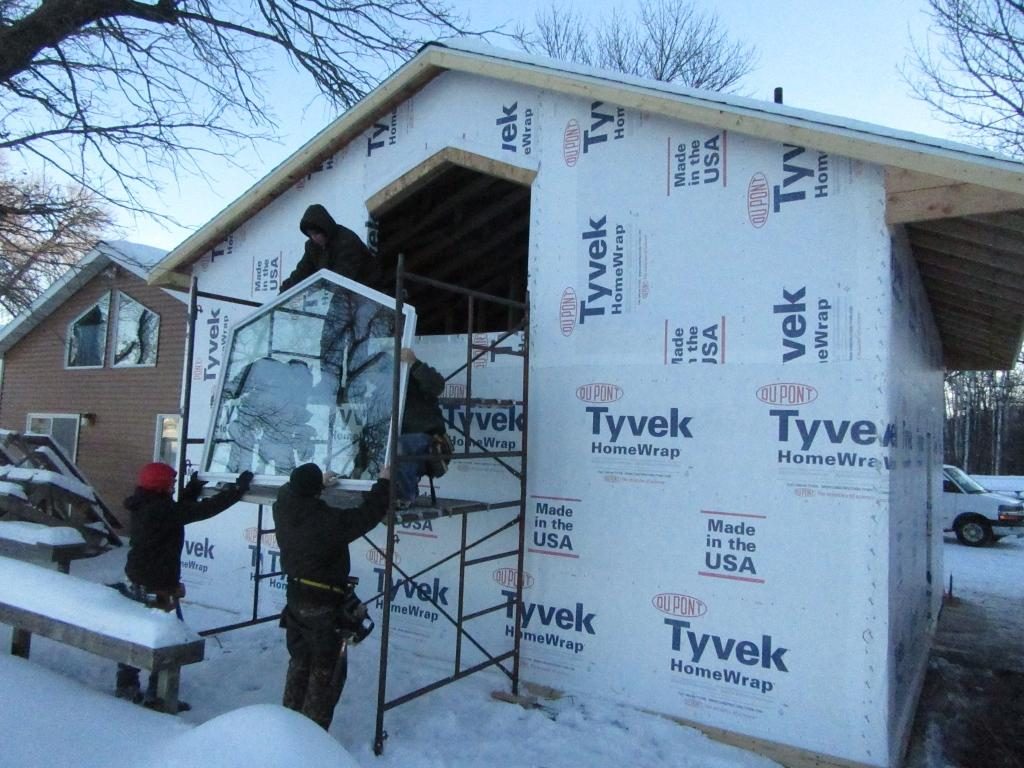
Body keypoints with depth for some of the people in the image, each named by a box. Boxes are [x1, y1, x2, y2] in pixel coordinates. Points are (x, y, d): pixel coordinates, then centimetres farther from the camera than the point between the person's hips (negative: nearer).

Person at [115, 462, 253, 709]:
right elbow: (205, 509, -25)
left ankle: (126, 686, 35)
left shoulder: (143, 507, 2)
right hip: (159, 589, -9)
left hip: (136, 584, 10)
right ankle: (157, 696, 10)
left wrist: (192, 489, 17)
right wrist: (238, 488, -18)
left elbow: (179, 511, 16)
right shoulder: (162, 510, -24)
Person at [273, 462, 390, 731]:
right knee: (325, 673, 7)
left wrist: (319, 481, 25)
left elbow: (287, 491, 17)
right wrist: (383, 482, -8)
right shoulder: (330, 521, -26)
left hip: (295, 601, 7)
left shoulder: (283, 512, -6)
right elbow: (368, 514, -20)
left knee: (299, 663, 23)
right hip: (325, 607, -7)